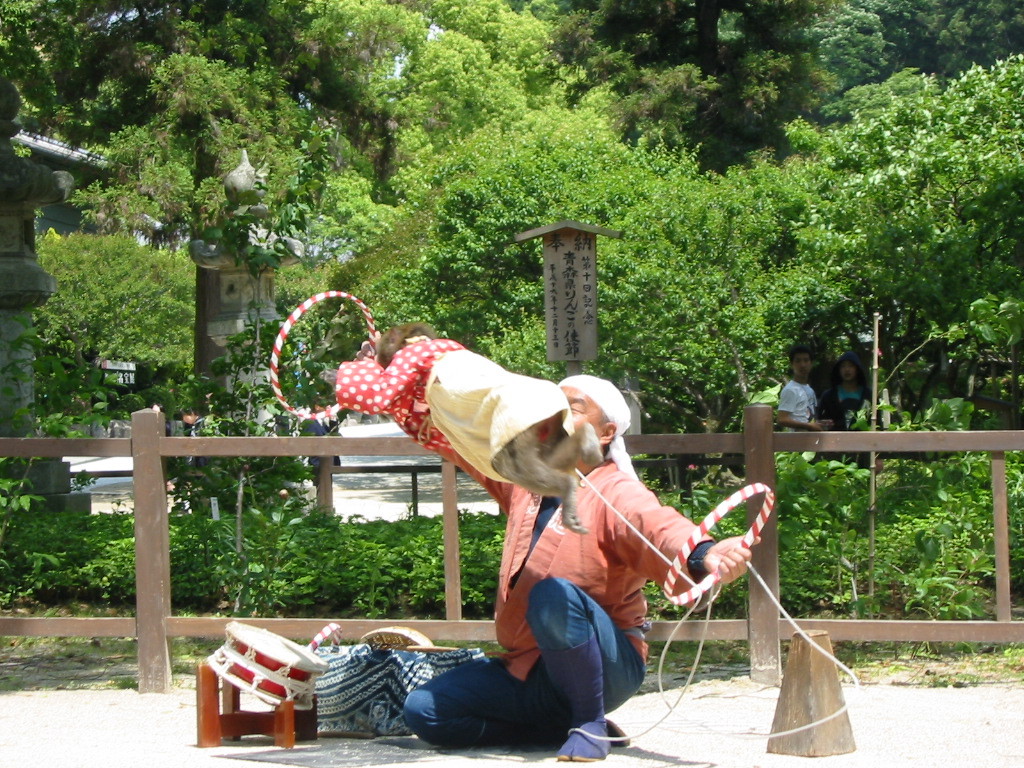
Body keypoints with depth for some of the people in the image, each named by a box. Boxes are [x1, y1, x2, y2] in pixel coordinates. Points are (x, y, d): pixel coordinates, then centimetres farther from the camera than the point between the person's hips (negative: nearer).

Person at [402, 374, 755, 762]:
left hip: (608, 667, -7)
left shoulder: (616, 492, -13)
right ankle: (563, 726, 3)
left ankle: (590, 724, -15)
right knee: (422, 710, -7)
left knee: (554, 594, -35)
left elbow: (658, 527, -34)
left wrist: (704, 555, -57)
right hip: (526, 670, 7)